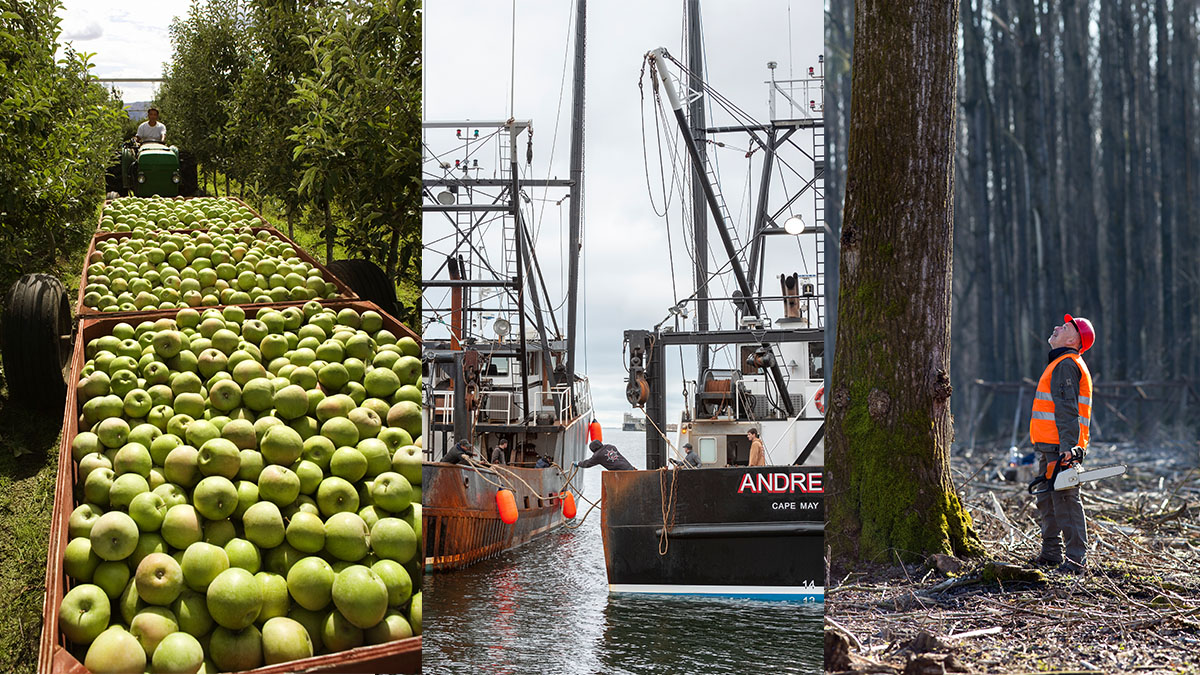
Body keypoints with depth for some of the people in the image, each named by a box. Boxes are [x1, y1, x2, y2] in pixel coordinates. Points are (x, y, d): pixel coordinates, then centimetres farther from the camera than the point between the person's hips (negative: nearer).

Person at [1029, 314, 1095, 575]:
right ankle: (1051, 553, 21)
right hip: (1050, 446, 11)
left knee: (1065, 500, -11)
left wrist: (1068, 445, -28)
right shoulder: (1061, 363, 22)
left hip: (1061, 448, -11)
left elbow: (1067, 409, -20)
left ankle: (1077, 559, -11)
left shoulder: (1066, 364, -11)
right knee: (1047, 500, 14)